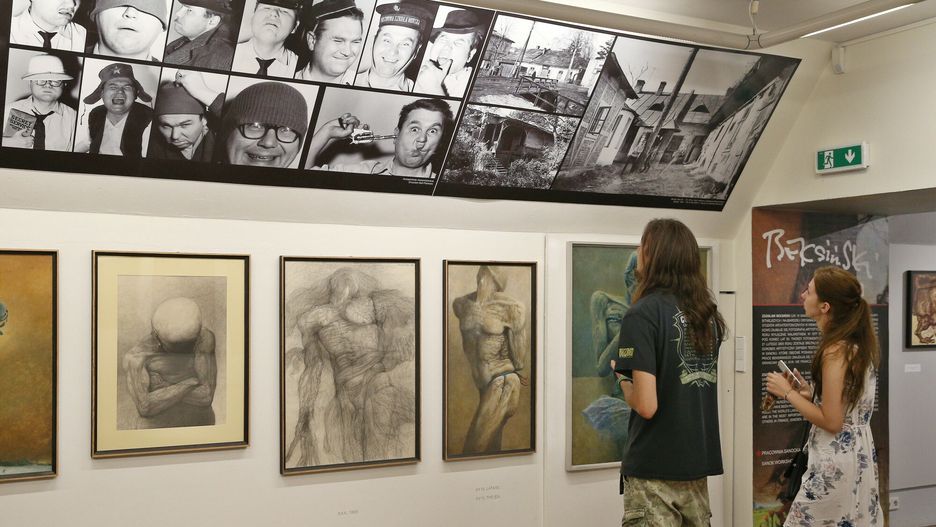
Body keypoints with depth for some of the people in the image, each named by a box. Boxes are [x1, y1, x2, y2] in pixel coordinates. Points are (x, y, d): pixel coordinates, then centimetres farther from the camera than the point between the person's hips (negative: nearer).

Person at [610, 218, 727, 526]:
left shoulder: (642, 314, -16)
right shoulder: (707, 313, 7)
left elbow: (646, 405, -21)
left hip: (655, 469, -7)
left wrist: (621, 376, -3)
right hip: (698, 461, 7)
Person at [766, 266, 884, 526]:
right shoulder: (859, 343, 6)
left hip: (836, 461, -9)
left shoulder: (835, 351, -20)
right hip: (859, 453, 9)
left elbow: (831, 422, -21)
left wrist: (788, 392, -12)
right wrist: (808, 393, 7)